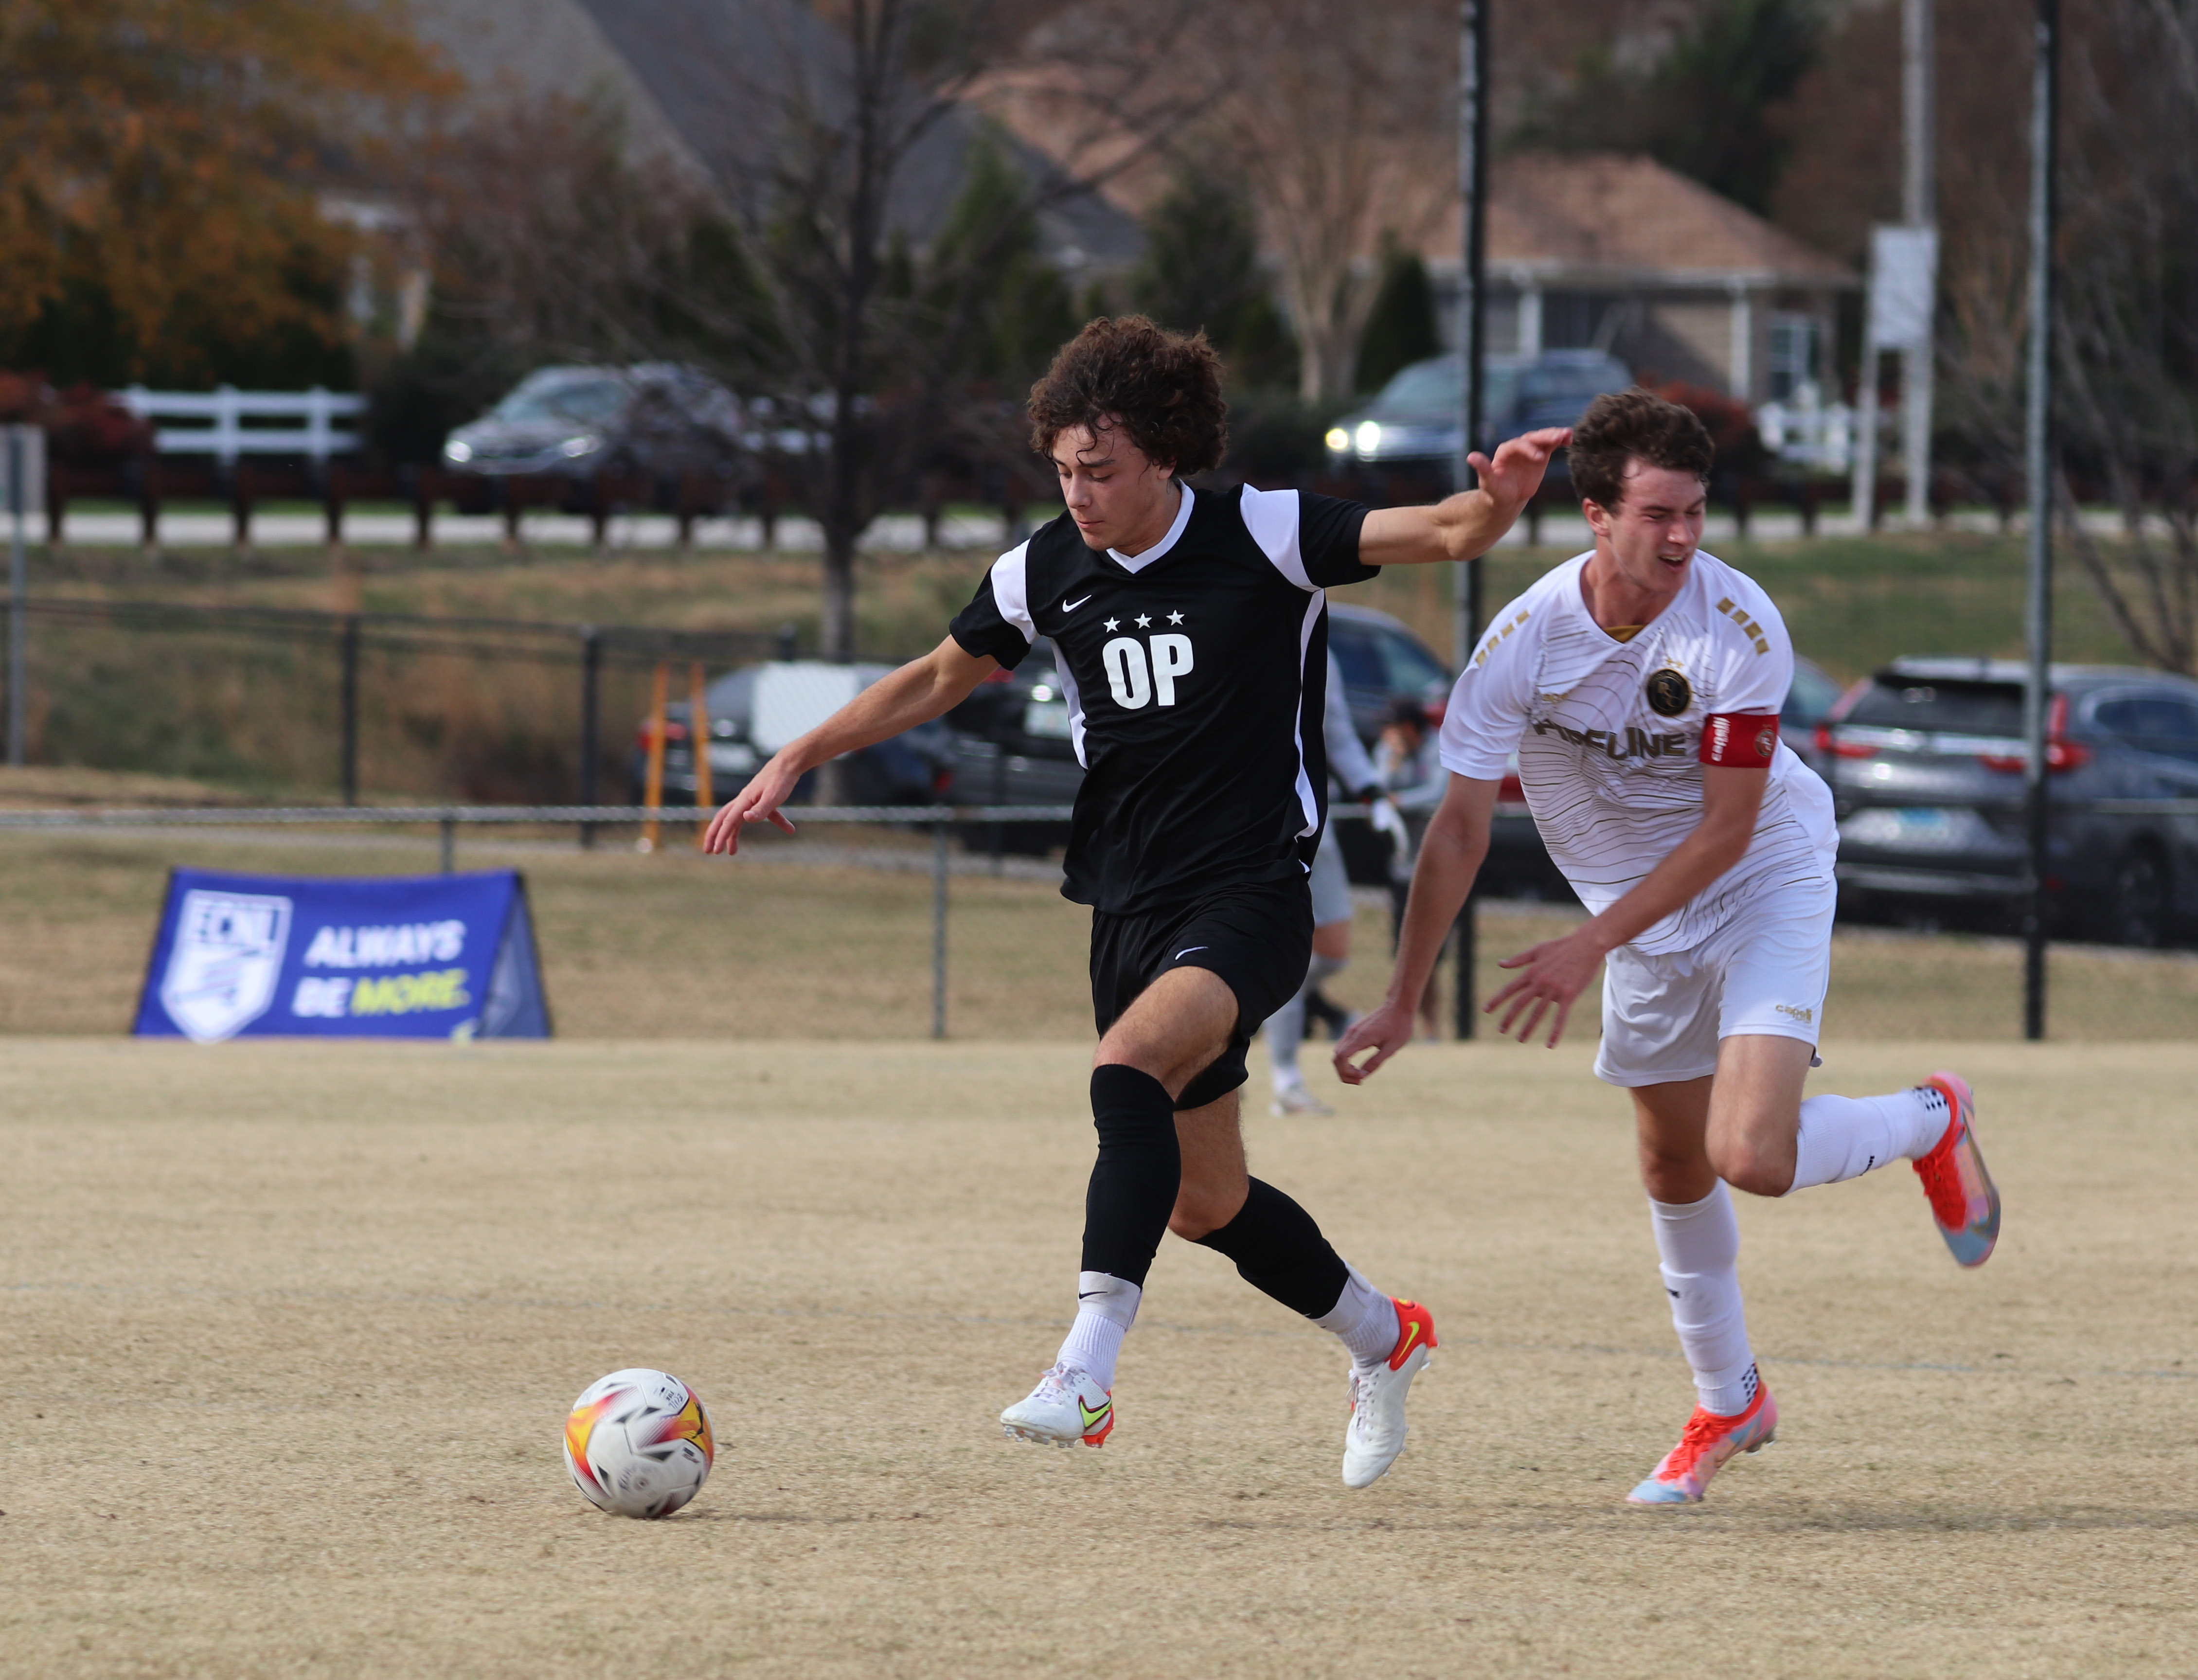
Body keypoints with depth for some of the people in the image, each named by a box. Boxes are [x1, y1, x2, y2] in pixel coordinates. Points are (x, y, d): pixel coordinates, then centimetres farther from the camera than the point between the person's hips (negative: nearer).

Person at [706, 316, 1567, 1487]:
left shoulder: (1262, 537, -9)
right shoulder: (1046, 571, 4)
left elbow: (1444, 535, -13)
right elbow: (942, 675, 19)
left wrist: (1501, 500, -36)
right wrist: (799, 758, 11)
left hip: (1250, 895, -6)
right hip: (1129, 906, 6)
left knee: (1129, 1072, -32)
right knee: (1202, 1200, 11)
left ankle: (1087, 1367, -38)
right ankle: (1382, 1339, 36)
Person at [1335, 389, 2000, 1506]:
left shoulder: (1741, 630, -26)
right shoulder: (1526, 639, -19)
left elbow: (1727, 829, -22)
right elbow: (1461, 827, -14)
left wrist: (1591, 948, -24)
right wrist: (1403, 1002, -15)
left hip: (1766, 883, -4)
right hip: (1641, 913, 4)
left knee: (1753, 1157, -21)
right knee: (1674, 1174, 13)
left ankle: (1931, 1123, 10)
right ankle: (1727, 1404, 35)